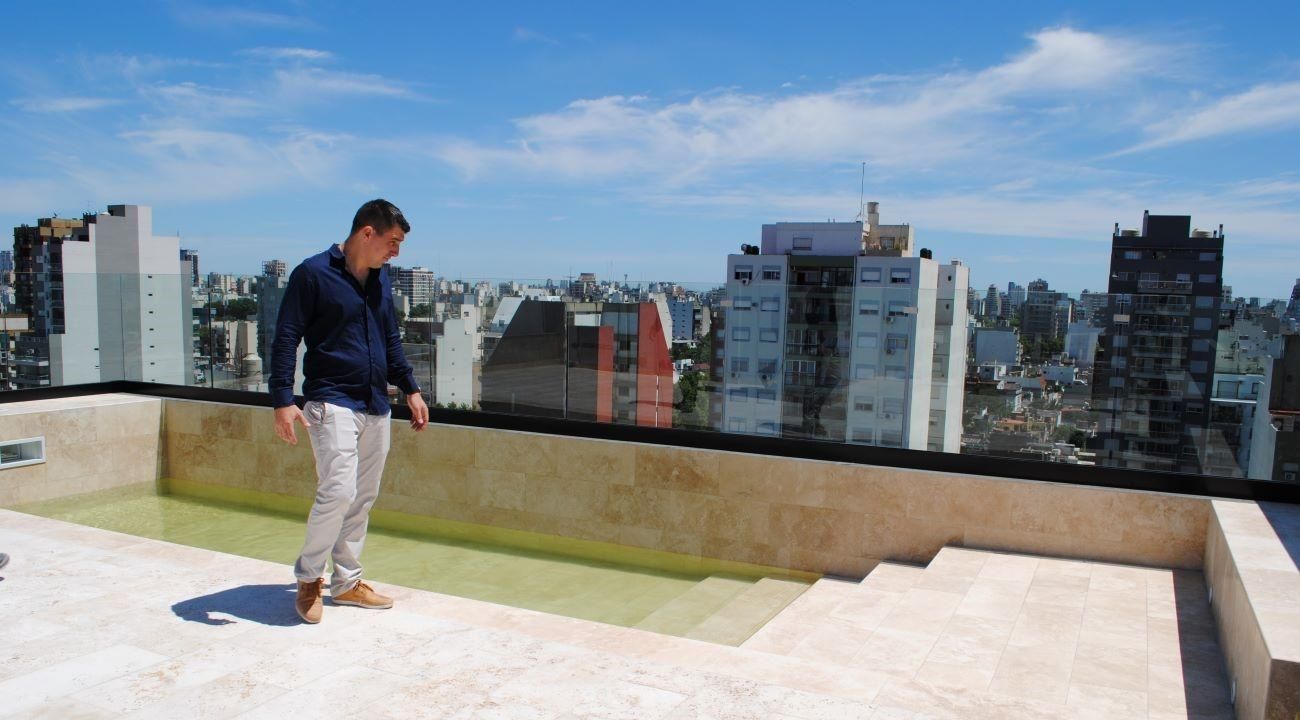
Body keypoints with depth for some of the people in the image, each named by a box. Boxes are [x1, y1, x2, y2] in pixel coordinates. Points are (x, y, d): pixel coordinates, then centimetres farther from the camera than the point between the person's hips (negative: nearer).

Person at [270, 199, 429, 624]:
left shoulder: (381, 280, 14)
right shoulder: (313, 274, -7)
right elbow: (285, 339, -9)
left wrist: (410, 389, 18)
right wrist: (283, 401, -16)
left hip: (375, 406, 7)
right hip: (332, 402, -7)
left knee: (364, 498, 9)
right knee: (338, 491, -16)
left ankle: (347, 581, 23)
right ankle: (308, 577, 6)